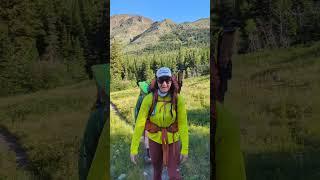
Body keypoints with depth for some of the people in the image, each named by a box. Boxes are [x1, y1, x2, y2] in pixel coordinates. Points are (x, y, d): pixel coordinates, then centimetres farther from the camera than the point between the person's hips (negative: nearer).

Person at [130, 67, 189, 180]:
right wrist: (134, 148, -20)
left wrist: (185, 149, -13)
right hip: (155, 139, 1)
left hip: (172, 140, -1)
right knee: (157, 171, 18)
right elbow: (140, 123, -20)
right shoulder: (149, 99, -21)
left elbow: (183, 124, -15)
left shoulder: (178, 99, -20)